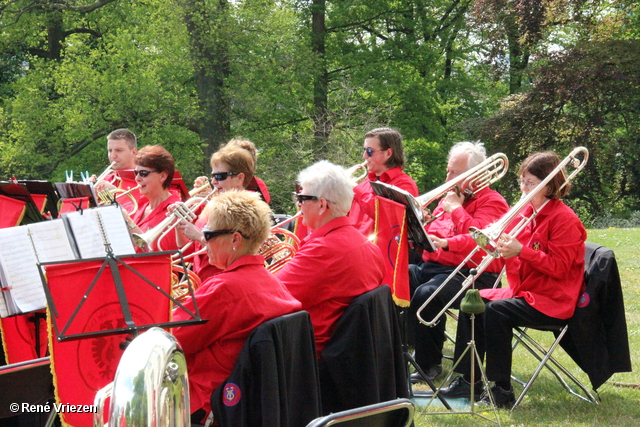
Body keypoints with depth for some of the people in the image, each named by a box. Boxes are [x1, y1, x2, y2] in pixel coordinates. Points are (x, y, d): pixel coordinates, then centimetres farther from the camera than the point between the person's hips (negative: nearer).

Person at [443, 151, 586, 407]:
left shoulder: (564, 219, -13)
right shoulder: (526, 214, 11)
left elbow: (558, 267, -19)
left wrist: (521, 251, -25)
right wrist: (502, 245, -6)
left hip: (552, 300, -9)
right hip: (522, 290, 9)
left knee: (496, 311, -27)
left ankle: (501, 390, -21)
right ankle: (467, 380, 1)